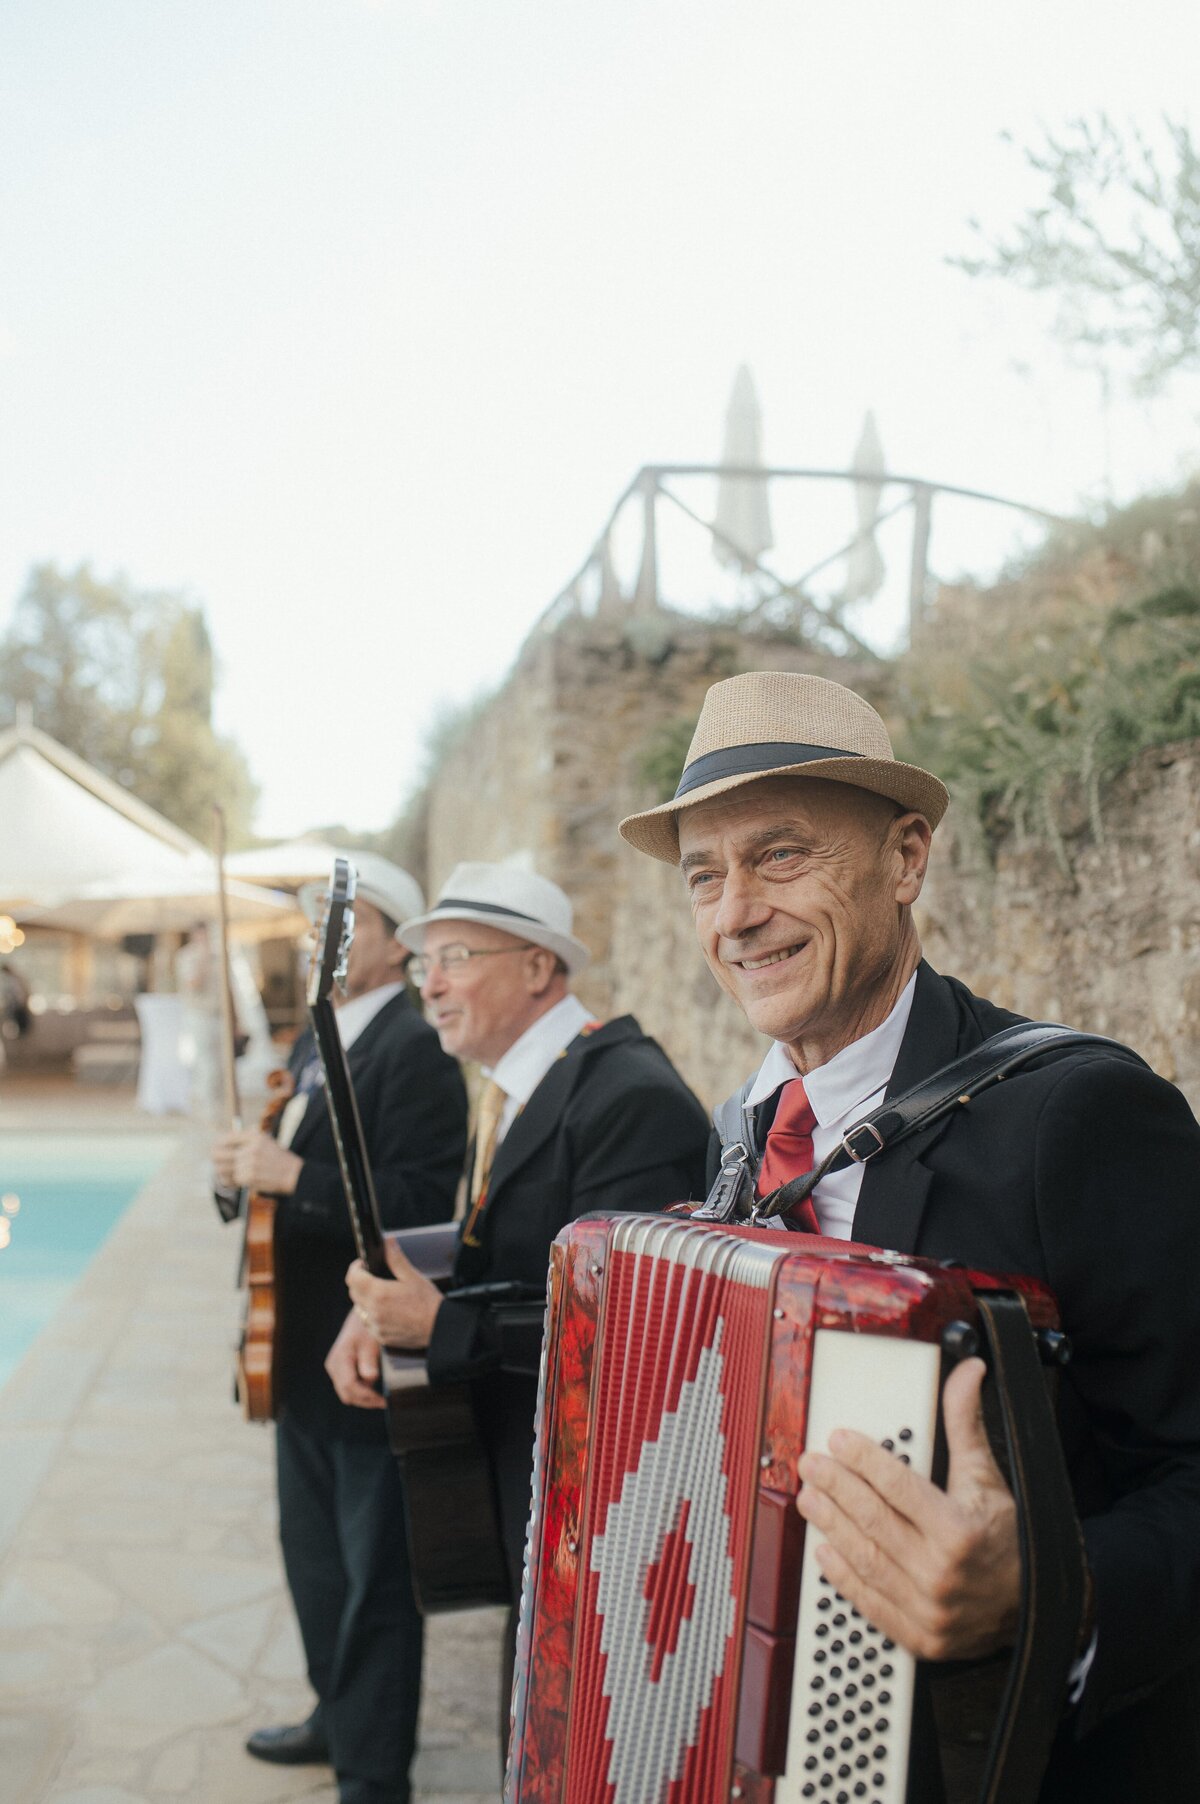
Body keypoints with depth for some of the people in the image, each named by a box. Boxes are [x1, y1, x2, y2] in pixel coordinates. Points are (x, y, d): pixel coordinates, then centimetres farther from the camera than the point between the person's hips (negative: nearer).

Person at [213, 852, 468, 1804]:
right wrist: (252, 1164, -1)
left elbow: (424, 1207, -27)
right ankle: (339, 1714, 46)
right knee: (314, 1558, 25)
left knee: (375, 1578, 7)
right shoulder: (316, 1044, 11)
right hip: (306, 1354, 10)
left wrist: (292, 1177, -29)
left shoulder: (415, 1049, -19)